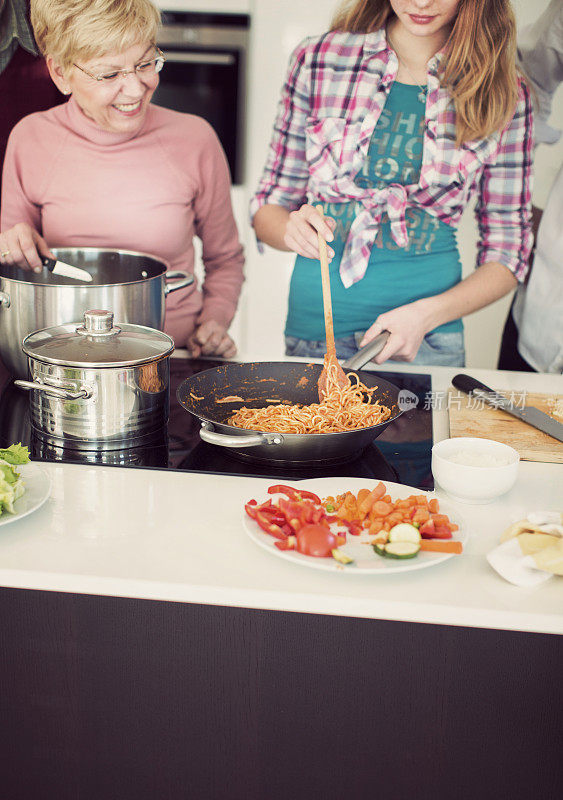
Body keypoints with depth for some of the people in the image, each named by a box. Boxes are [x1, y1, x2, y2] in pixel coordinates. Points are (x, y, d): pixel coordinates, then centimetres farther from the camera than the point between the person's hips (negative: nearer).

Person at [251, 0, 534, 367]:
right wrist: (293, 230, -17)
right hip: (314, 329, 1)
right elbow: (269, 205, 5)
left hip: (429, 344, 0)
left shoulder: (504, 95, -2)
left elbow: (508, 252, 1)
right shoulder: (317, 60, -2)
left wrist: (428, 314, -14)